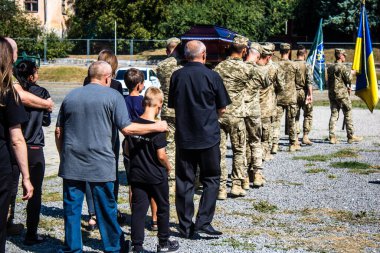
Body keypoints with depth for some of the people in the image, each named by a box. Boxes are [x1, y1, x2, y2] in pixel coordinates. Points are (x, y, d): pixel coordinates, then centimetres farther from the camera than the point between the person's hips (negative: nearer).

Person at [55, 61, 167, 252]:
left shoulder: (71, 96, 10)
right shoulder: (113, 96, -4)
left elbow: (58, 131, 13)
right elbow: (127, 129, -10)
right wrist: (156, 127, 0)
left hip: (71, 164, 3)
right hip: (100, 165, -3)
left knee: (71, 207, 9)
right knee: (106, 209, 7)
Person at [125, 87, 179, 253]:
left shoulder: (133, 124, -2)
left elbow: (127, 150, 5)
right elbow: (161, 155, -18)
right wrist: (168, 167, 0)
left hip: (136, 175, 4)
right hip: (156, 176, -4)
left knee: (138, 210, 7)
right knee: (163, 208, 14)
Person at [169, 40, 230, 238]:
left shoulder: (177, 76, 0)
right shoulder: (212, 76, -8)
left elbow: (173, 105, 10)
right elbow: (222, 109, -1)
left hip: (183, 136, 3)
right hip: (208, 136, -3)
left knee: (184, 181, 9)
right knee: (211, 179, 9)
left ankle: (185, 226, 13)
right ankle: (203, 222, -1)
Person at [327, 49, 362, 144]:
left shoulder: (330, 67, 11)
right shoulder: (342, 67, -12)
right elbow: (348, 79, -13)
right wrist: (351, 73, 8)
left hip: (331, 93, 7)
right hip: (342, 93, -7)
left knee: (333, 115, 6)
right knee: (348, 114, 2)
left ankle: (332, 137, 0)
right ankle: (351, 137, 5)